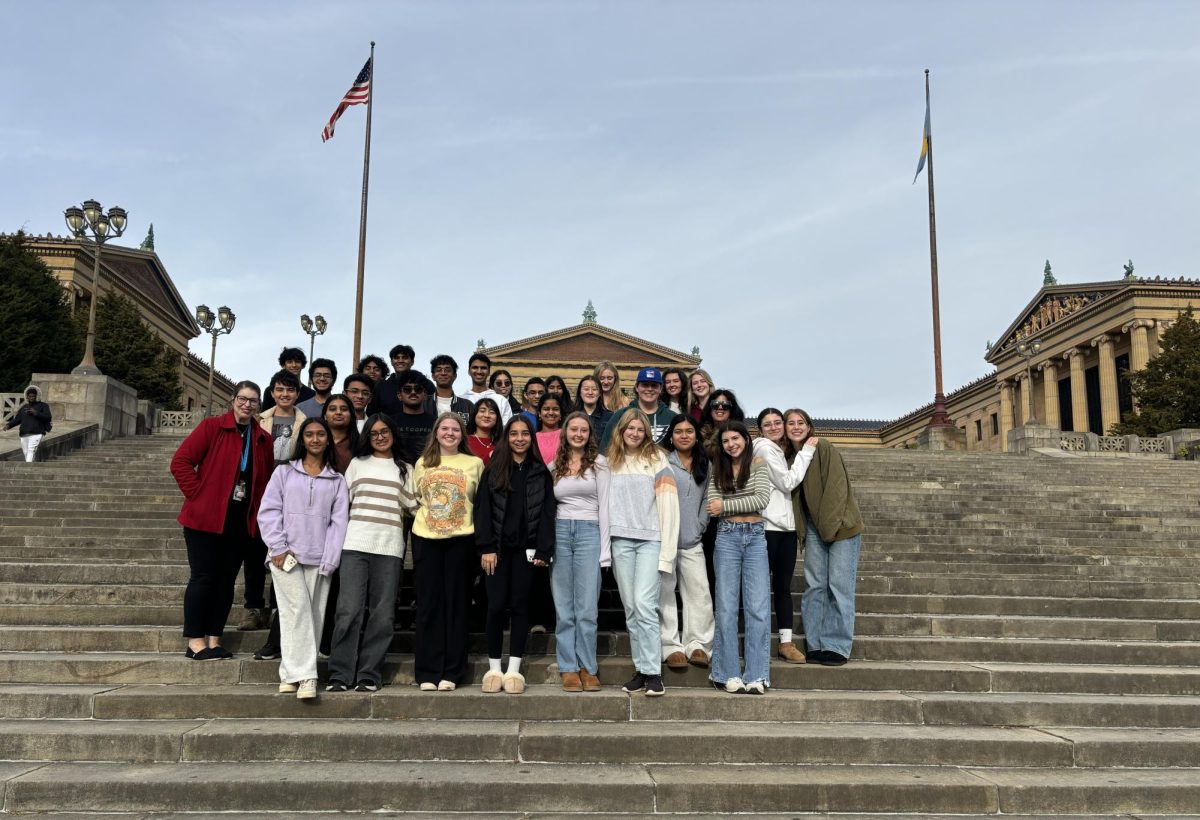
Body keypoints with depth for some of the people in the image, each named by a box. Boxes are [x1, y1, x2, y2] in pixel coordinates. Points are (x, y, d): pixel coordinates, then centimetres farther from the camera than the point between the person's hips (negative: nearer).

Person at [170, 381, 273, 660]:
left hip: (242, 522, 5)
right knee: (203, 578, 0)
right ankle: (195, 642, 9)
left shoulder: (263, 439, 8)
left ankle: (214, 640, 18)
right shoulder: (212, 427, -6)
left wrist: (258, 512, 2)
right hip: (205, 518, -5)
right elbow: (180, 462, -9)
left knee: (226, 580, 9)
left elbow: (266, 481, 13)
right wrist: (197, 494, -12)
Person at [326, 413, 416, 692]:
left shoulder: (405, 469, 17)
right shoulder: (357, 463, 16)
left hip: (389, 546, 1)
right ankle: (340, 674, -1)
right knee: (349, 609, -8)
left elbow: (412, 503, 11)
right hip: (355, 544, -1)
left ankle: (369, 675, 6)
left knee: (382, 614, -1)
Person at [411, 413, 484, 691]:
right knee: (428, 603, 3)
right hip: (426, 538, 2)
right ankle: (427, 672, 9)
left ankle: (451, 672, 9)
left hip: (460, 539, -2)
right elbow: (415, 497, 19)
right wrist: (427, 514, 8)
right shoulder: (423, 463, 11)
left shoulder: (475, 463, 4)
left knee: (455, 603, 2)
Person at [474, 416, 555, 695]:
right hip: (498, 546, 0)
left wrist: (543, 551, -8)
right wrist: (486, 547, -8)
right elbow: (482, 509, 1)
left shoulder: (541, 472, 7)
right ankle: (494, 668, 10)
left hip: (526, 548, 0)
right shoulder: (493, 470, 7)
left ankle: (514, 669, 8)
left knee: (520, 605, 3)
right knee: (496, 606, 0)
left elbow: (547, 513, 2)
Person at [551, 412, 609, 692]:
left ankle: (588, 668, 8)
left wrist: (604, 548, -5)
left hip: (589, 532, -2)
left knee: (587, 608, -3)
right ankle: (568, 669, 12)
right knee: (563, 608, 5)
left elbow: (604, 505, 1)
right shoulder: (554, 466, 13)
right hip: (559, 532, 3)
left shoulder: (599, 463, 5)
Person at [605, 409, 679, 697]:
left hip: (650, 540, -3)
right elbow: (606, 501, 12)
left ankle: (652, 672, -6)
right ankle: (641, 668, 13)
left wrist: (667, 548, -9)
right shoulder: (611, 461, 13)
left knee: (644, 604, -12)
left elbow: (668, 503, -3)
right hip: (621, 541, 4)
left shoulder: (657, 460, 3)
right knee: (630, 608, 6)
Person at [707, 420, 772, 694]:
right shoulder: (719, 469, 11)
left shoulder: (758, 464, 5)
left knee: (758, 607, -4)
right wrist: (746, 504, -7)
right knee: (726, 607, 1)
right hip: (727, 536, 1)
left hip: (755, 537, -1)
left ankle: (756, 675, 0)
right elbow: (712, 506, 0)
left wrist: (726, 505, -6)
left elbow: (762, 499, -9)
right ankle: (729, 674, 6)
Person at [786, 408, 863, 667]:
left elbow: (837, 486, -13)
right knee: (814, 585, 4)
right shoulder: (790, 456, 10)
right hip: (814, 528, 6)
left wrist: (829, 524, -17)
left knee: (839, 585, -3)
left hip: (839, 526, -6)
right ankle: (816, 645, 9)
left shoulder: (823, 448, -8)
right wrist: (803, 528, 1)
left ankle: (837, 647, 2)